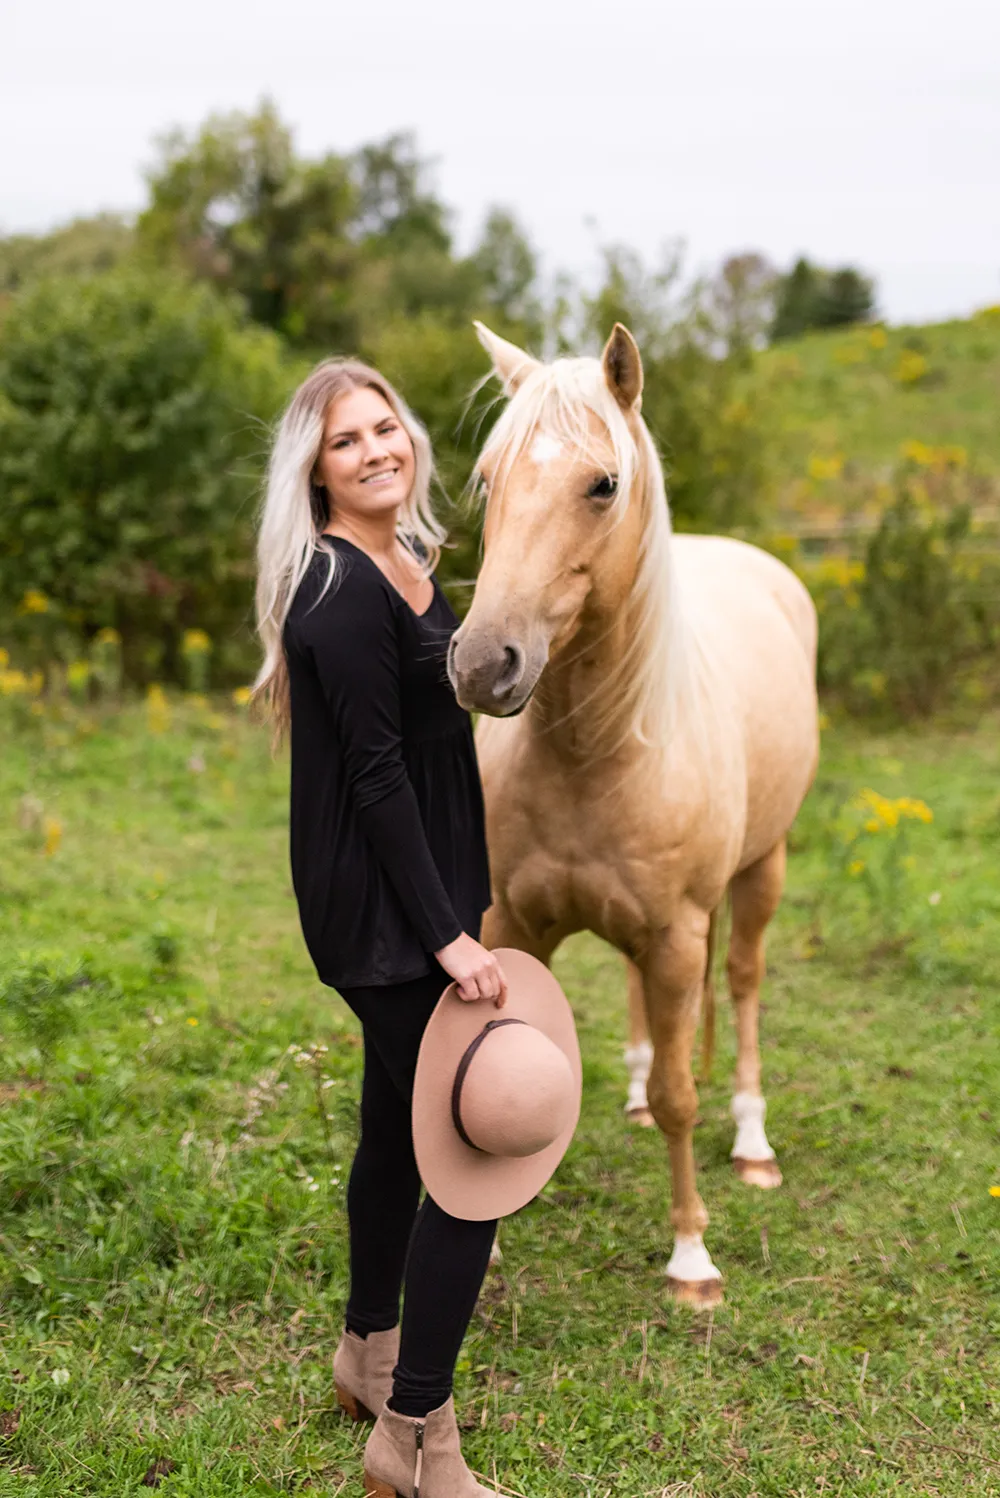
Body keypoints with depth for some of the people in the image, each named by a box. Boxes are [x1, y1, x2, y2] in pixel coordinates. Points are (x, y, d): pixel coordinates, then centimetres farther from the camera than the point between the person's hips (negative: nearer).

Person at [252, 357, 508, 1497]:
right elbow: (376, 775, -22)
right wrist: (447, 935, -23)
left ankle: (370, 1355, 39)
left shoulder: (402, 566, 11)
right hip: (384, 908, -10)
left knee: (398, 1125, 21)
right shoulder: (344, 593, -19)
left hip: (414, 898, 10)